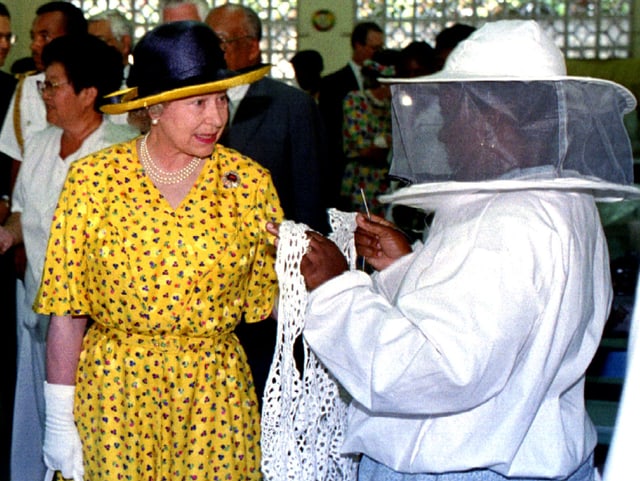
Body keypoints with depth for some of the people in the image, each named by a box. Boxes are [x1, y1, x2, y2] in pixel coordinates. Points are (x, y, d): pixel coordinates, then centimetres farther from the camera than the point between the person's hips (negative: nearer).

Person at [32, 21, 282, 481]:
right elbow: (68, 311, -4)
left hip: (215, 395, 1)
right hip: (112, 391, -1)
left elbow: (273, 298, 3)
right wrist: (60, 419, -4)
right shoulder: (93, 179, -7)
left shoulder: (250, 182, -3)